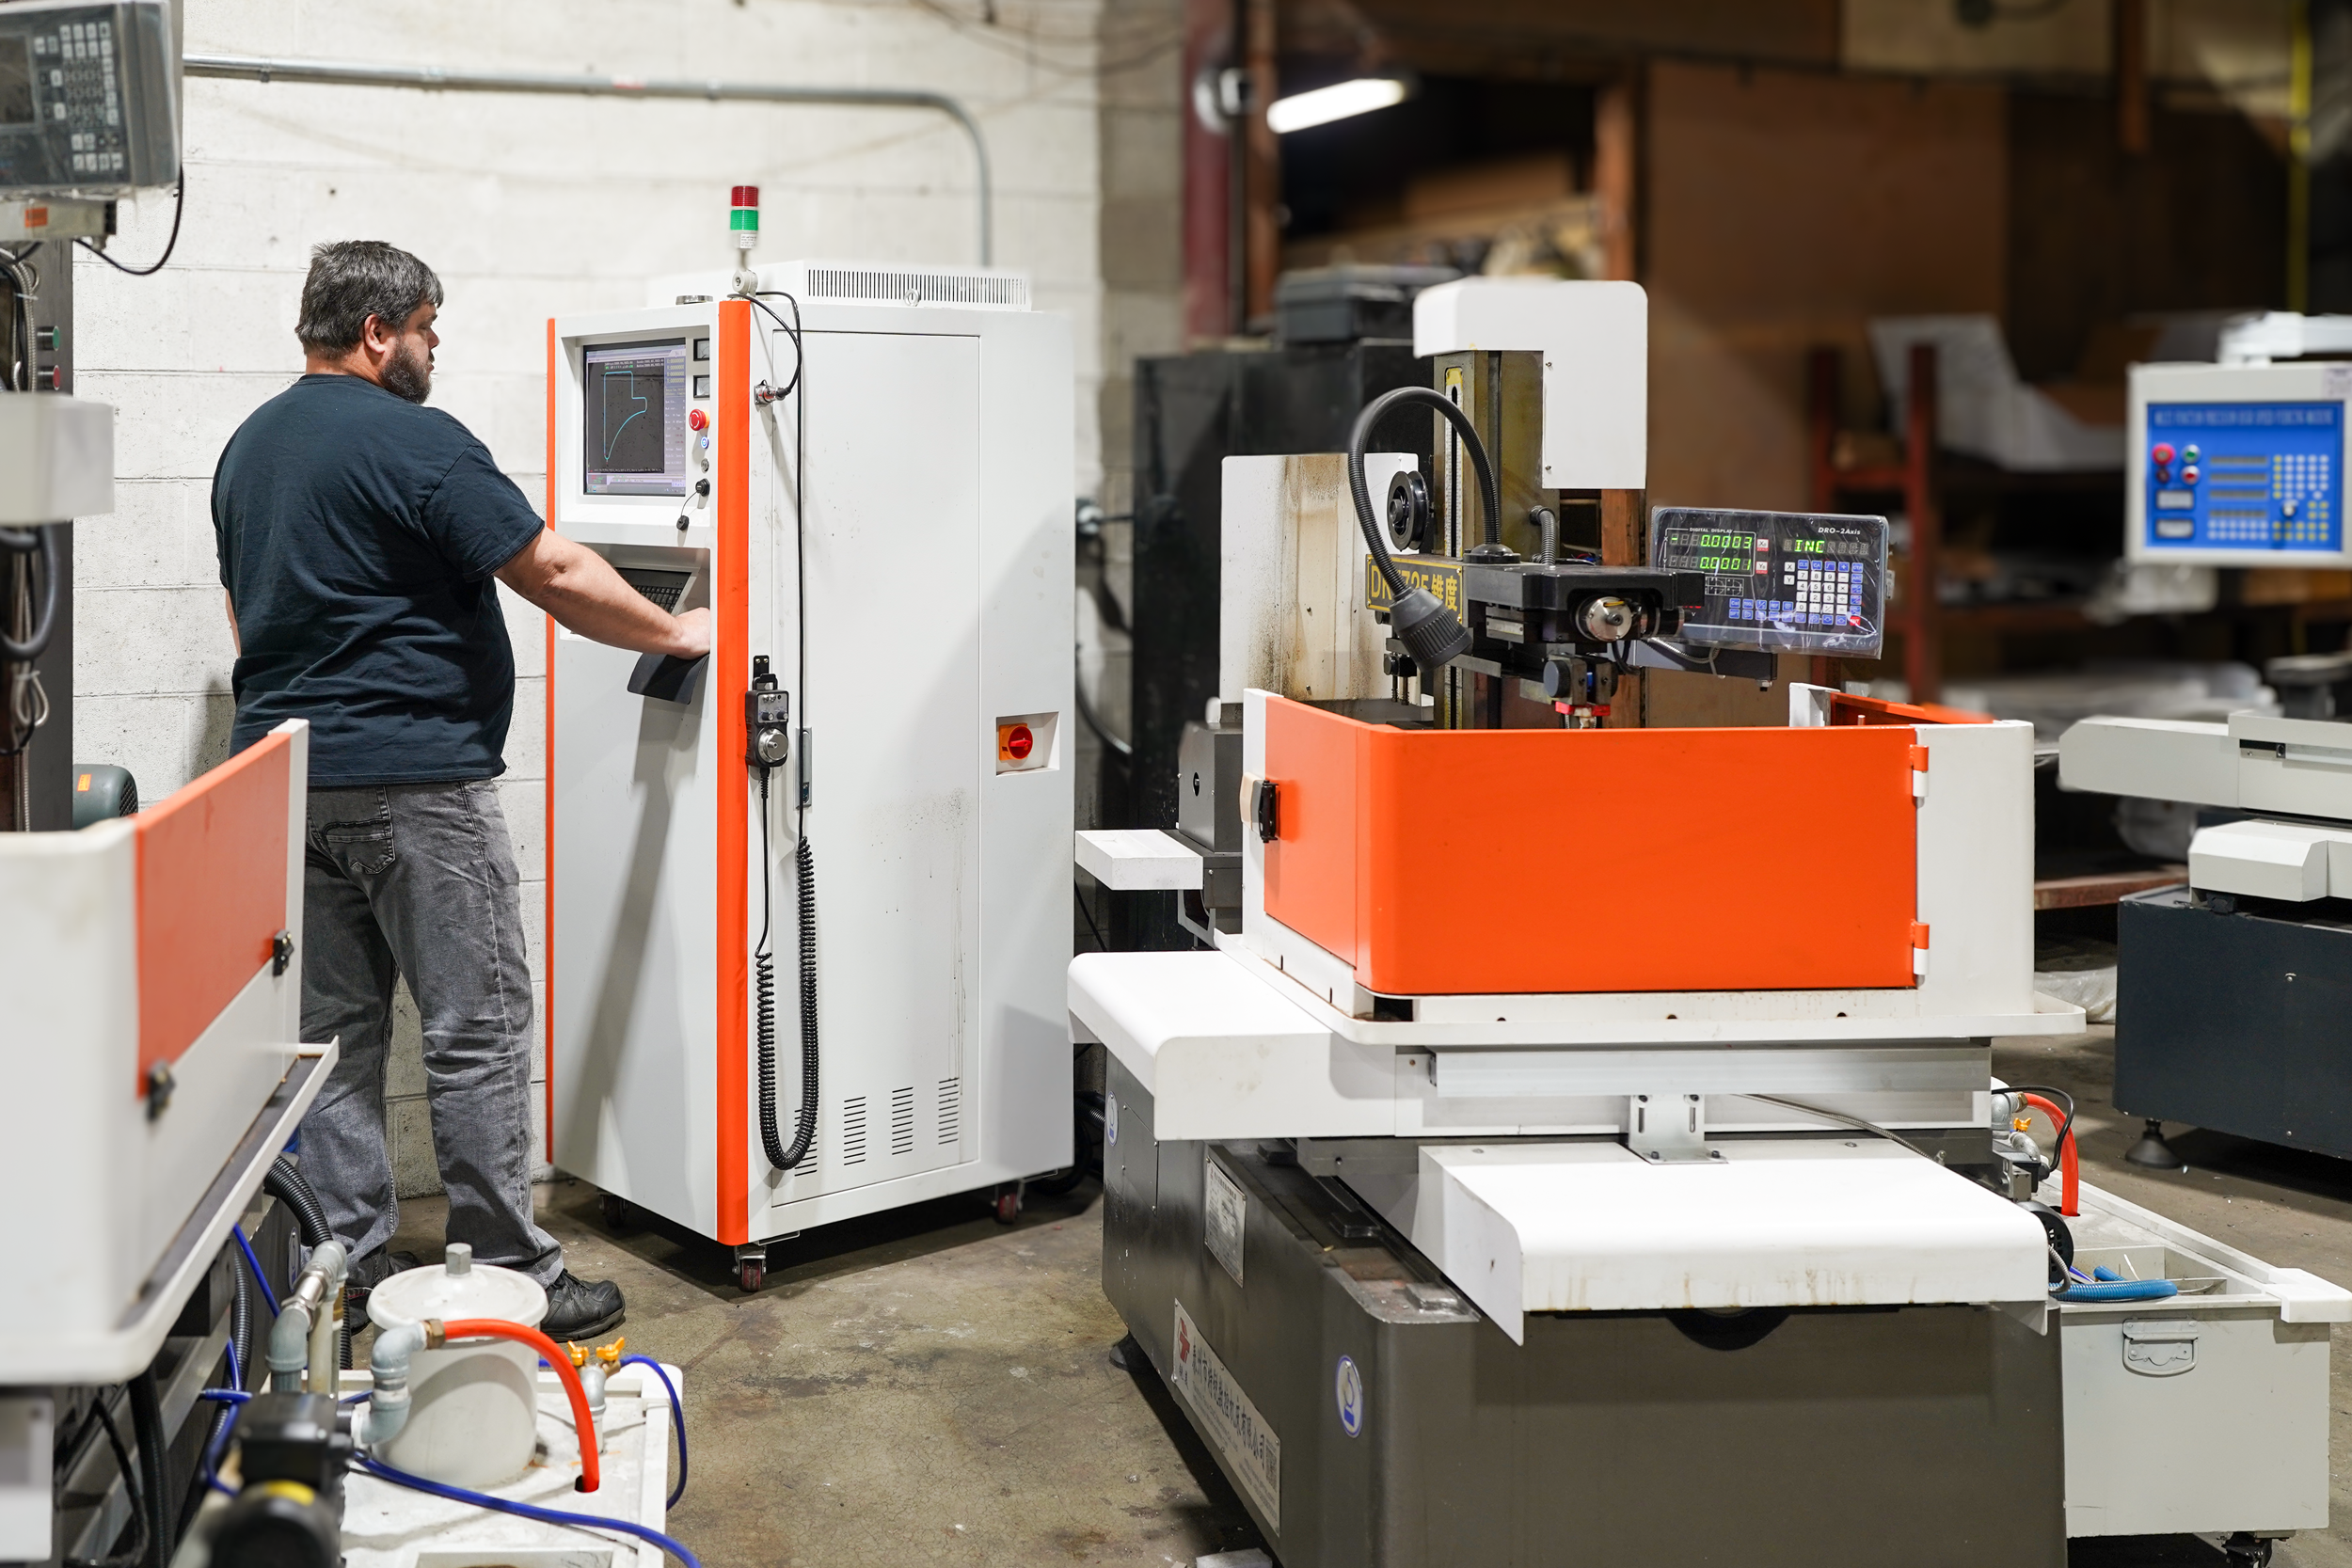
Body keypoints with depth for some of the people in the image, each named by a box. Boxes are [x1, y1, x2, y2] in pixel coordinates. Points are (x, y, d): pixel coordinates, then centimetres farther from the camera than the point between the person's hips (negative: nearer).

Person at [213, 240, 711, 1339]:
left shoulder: (249, 447, 15)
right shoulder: (415, 443, -12)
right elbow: (556, 575, -12)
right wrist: (675, 633, 0)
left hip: (283, 774, 9)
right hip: (413, 778, -8)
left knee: (330, 1030, 10)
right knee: (477, 1030, -2)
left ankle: (344, 1267, 14)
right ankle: (510, 1275, 1)